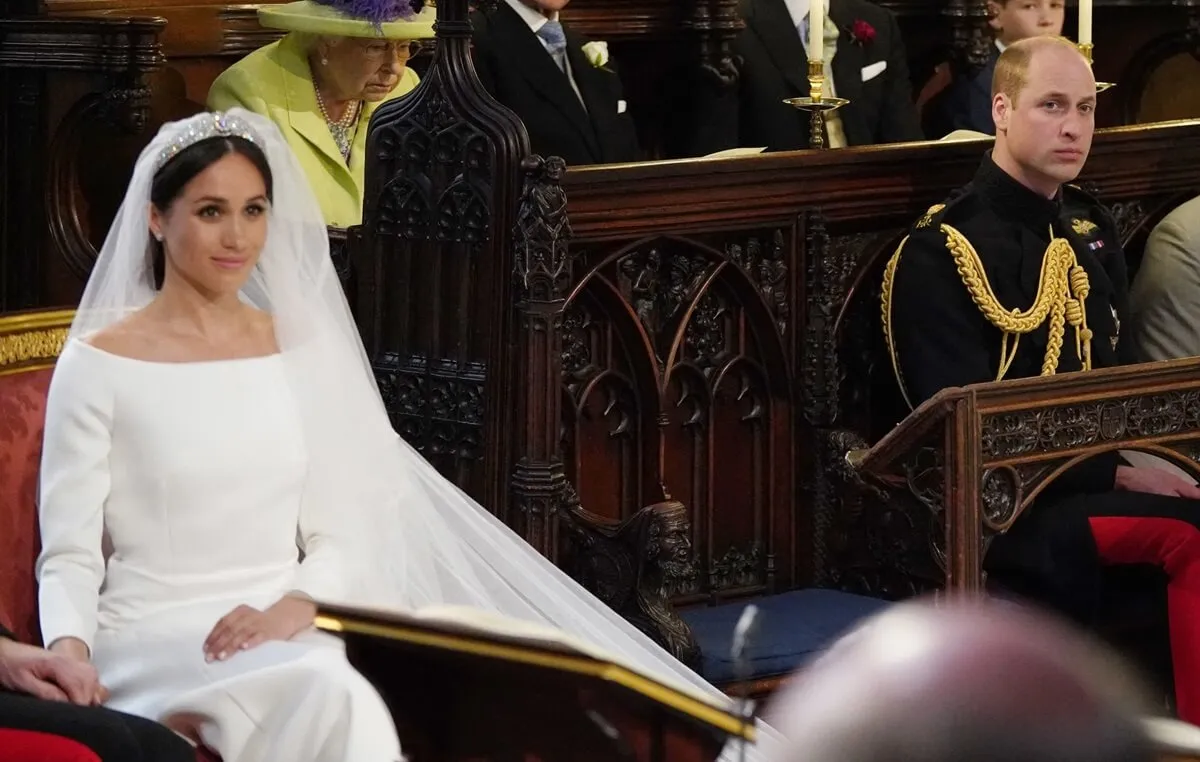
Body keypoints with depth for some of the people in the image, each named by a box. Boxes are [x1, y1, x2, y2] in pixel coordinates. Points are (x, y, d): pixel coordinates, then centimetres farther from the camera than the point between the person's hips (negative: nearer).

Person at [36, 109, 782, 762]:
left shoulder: (299, 349, 13)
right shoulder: (99, 365, 0)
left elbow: (339, 535, 9)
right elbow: (71, 553, -3)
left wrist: (291, 609, -12)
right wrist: (68, 650, -24)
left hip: (284, 633, 4)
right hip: (154, 640, -4)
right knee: (327, 692, -35)